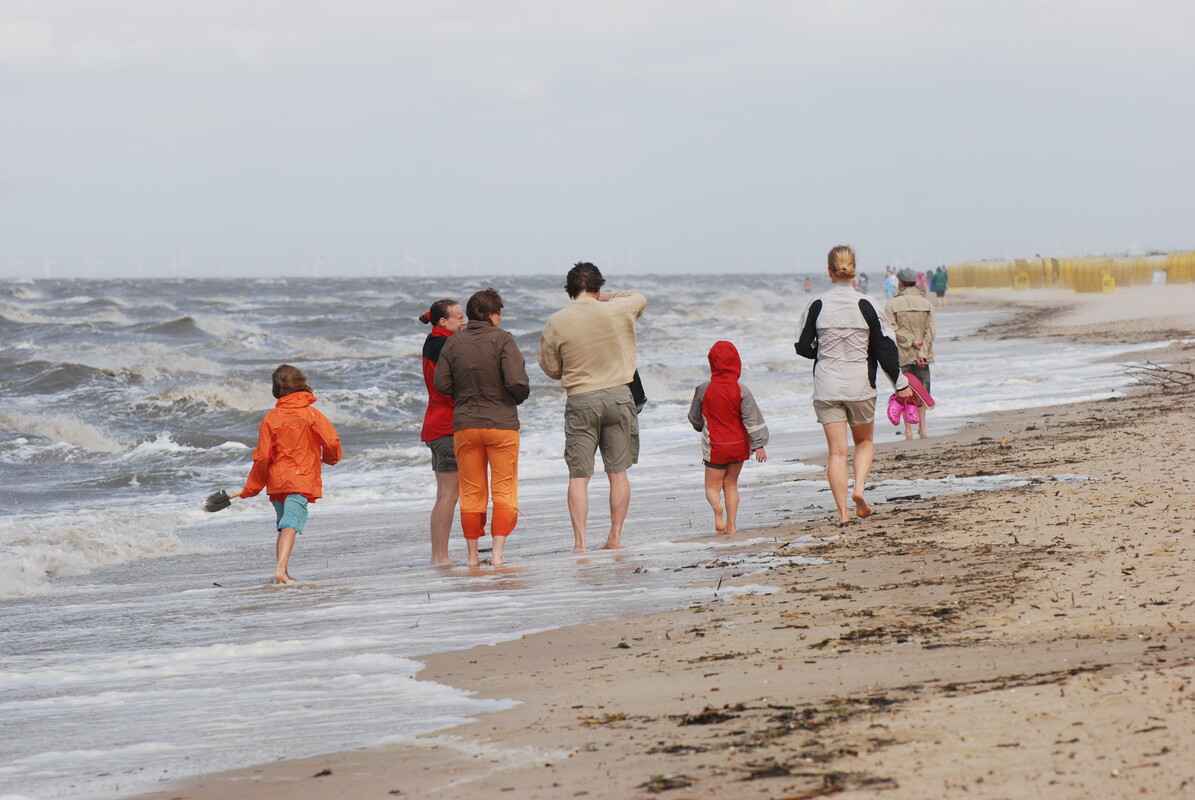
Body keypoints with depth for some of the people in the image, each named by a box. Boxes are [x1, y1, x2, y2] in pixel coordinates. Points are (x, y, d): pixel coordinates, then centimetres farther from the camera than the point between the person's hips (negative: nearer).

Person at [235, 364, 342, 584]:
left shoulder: (271, 418, 1)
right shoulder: (310, 414, -4)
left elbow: (262, 457, 2)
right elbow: (332, 441, -10)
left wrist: (251, 488, 12)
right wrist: (330, 458, 15)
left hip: (276, 482, 3)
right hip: (302, 480, -3)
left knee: (284, 526, 19)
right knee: (290, 525, -13)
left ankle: (283, 571, 18)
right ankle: (281, 569, -30)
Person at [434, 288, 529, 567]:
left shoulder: (454, 343, 1)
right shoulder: (502, 340, -9)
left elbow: (441, 384, -1)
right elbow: (517, 382, -18)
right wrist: (519, 398, 4)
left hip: (464, 426, 3)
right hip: (502, 424, -3)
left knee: (471, 493, 11)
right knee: (504, 491, 3)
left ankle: (473, 555, 11)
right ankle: (498, 552, -7)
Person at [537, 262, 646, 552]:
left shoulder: (556, 323, -5)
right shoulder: (618, 311, -2)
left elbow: (551, 369, 4)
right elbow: (640, 298, 21)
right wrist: (606, 297, 23)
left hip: (580, 401, -1)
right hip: (618, 396, 1)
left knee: (578, 476, 3)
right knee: (618, 472, 9)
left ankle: (579, 541, -2)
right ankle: (615, 536, 10)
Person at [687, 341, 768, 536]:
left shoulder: (704, 390, -8)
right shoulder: (741, 390, -9)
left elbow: (695, 419, 6)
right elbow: (752, 419, -9)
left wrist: (702, 427, 28)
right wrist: (759, 444, -5)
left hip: (715, 446, -2)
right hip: (738, 445, 2)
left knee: (713, 486, 5)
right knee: (731, 484, 15)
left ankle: (717, 506, -28)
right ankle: (731, 525, 11)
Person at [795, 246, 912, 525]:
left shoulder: (817, 306, -5)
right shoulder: (865, 305, -6)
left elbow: (803, 347, 2)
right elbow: (885, 347, -3)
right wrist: (900, 384, 5)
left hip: (826, 386, 0)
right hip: (860, 386, 0)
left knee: (837, 451, 2)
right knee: (865, 441, 20)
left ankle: (842, 510, -4)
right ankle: (859, 488, -2)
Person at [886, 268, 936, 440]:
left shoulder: (893, 304, -4)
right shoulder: (926, 303, 3)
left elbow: (892, 329, -11)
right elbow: (931, 330, -4)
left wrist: (910, 340, -9)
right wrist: (922, 352, -9)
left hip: (902, 354, -2)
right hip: (922, 355, 2)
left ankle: (908, 429, -1)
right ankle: (922, 427, 10)